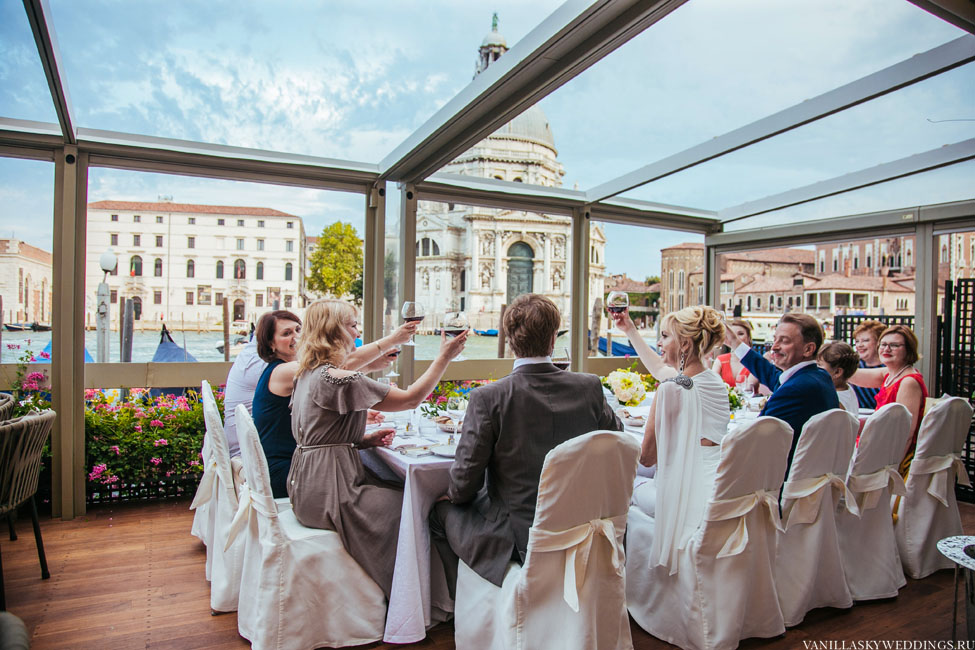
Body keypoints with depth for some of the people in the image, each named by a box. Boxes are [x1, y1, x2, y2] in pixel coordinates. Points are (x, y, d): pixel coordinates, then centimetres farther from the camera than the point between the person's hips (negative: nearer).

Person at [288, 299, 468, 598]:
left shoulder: (309, 374, 9)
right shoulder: (338, 379, -22)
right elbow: (411, 398, -19)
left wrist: (364, 439, 5)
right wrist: (444, 356, -12)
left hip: (308, 487, 10)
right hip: (328, 492, -10)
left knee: (397, 492, 11)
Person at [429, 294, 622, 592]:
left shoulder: (488, 398, -20)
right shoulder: (589, 387, -10)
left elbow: (463, 484, -15)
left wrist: (454, 494, 8)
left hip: (516, 542, -4)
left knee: (441, 512, 19)